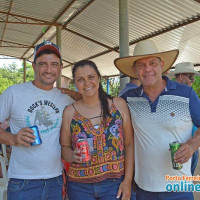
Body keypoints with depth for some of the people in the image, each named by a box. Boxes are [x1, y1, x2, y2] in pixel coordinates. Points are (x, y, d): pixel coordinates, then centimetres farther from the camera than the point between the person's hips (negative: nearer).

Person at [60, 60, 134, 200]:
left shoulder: (119, 104, -1)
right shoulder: (69, 112, 1)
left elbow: (129, 144, -1)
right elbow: (64, 147, 8)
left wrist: (128, 181, -7)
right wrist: (73, 156, -14)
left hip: (116, 184, -1)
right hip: (80, 187, 1)